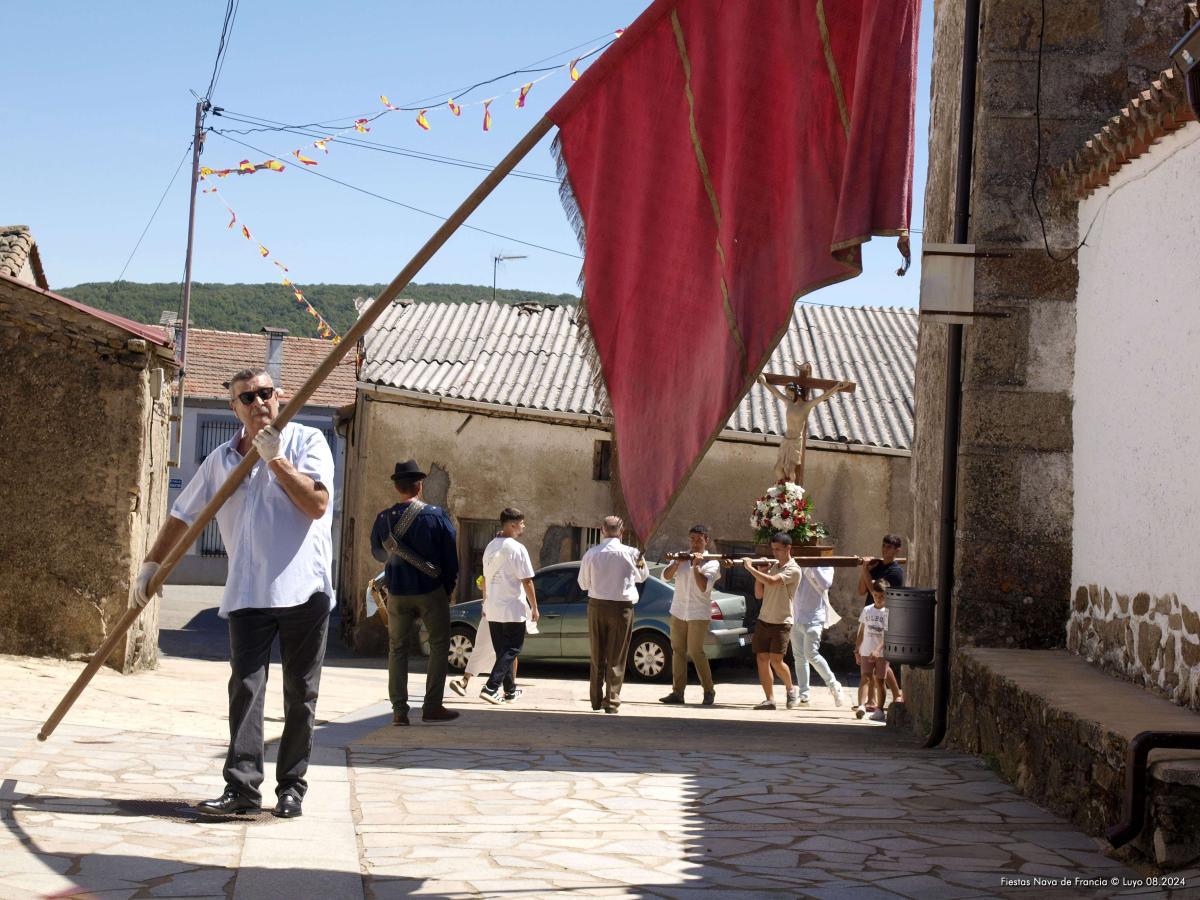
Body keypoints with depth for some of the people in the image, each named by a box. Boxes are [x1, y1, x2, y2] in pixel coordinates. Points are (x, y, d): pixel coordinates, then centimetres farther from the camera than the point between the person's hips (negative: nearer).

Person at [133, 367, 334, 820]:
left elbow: (317, 504, -13)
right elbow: (182, 515, 18)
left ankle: (291, 787, 10)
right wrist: (152, 564, 13)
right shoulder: (220, 460, 11)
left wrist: (276, 459, -16)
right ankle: (242, 786, -6)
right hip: (247, 592, 2)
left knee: (300, 693, 3)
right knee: (245, 688, -5)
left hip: (304, 590, -2)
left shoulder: (306, 441, 1)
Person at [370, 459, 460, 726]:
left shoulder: (384, 519, -2)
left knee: (397, 648, 11)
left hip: (397, 593, 3)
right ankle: (432, 706, 1)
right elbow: (451, 555, -5)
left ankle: (399, 710, 5)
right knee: (439, 645, 8)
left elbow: (378, 553, 14)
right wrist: (449, 588, 8)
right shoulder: (436, 515, -9)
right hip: (431, 591, -3)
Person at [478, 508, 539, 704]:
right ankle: (491, 688, -13)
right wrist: (534, 607, -8)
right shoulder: (517, 548, -13)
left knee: (503, 651, 15)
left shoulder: (491, 547, 9)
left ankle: (510, 690, 22)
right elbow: (526, 581, -14)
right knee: (511, 650, -1)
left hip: (493, 609, 7)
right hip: (513, 609, -7)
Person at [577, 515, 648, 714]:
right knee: (616, 658, 3)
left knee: (597, 656, 13)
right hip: (622, 606, -2)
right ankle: (612, 701, 0)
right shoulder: (630, 553, -8)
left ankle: (596, 700, 19)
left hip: (596, 606, 2)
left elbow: (583, 583, 6)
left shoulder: (591, 554, -4)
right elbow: (642, 576, 10)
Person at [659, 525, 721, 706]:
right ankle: (677, 691, 4)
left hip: (698, 614, -4)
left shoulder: (711, 563, -2)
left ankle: (709, 691, 3)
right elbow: (666, 576, -1)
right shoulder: (681, 557, 10)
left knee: (696, 652, -8)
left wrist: (696, 566, -20)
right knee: (678, 651, 3)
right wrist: (676, 563, -17)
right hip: (678, 612, 4)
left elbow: (704, 587, -15)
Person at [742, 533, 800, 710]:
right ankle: (770, 699, 2)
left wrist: (751, 568, -20)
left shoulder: (793, 570, -9)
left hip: (781, 622, -6)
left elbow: (772, 581, -26)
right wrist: (759, 572, -2)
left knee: (776, 660, -12)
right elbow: (759, 594, 11)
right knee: (762, 659, -1)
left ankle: (791, 690, 12)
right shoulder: (772, 566, 14)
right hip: (764, 620, 6)